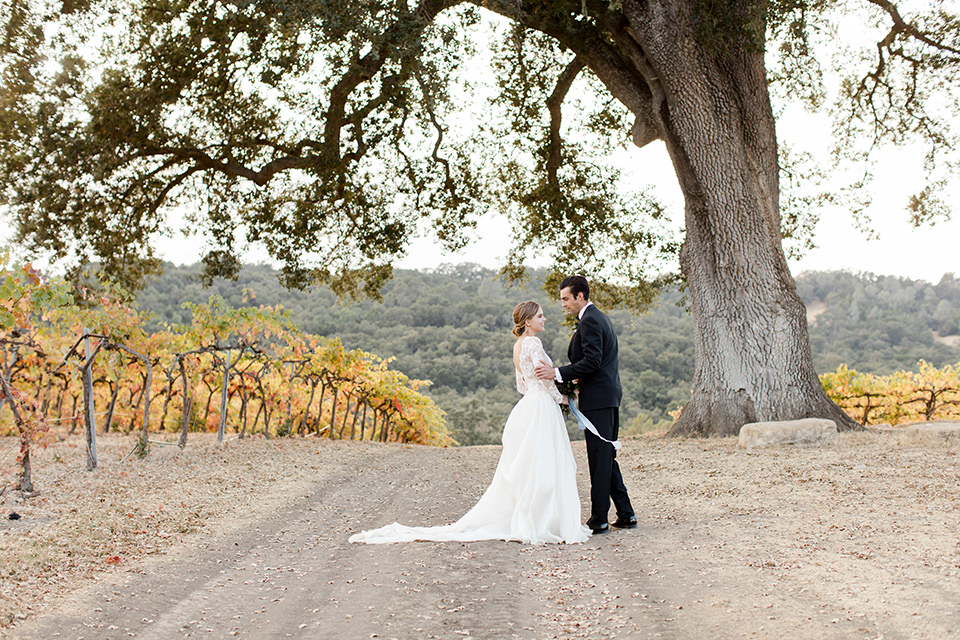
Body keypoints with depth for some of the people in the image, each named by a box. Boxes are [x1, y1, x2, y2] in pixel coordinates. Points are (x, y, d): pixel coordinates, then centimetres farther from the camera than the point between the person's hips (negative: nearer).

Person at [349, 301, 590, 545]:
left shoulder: (518, 346, 18)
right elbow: (543, 376, -18)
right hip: (541, 407, -9)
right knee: (542, 467, -7)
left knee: (522, 468, 11)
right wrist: (559, 396, -2)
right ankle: (537, 523, -5)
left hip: (527, 406, 9)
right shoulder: (532, 342, -12)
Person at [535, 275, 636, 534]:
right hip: (610, 396, 10)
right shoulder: (600, 317, 19)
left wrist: (557, 373, -22)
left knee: (600, 459, -5)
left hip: (597, 399, -10)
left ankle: (599, 519, 0)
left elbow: (591, 362, -21)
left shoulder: (589, 321, -13)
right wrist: (576, 381, 18)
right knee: (607, 457, 15)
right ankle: (625, 514, 18)